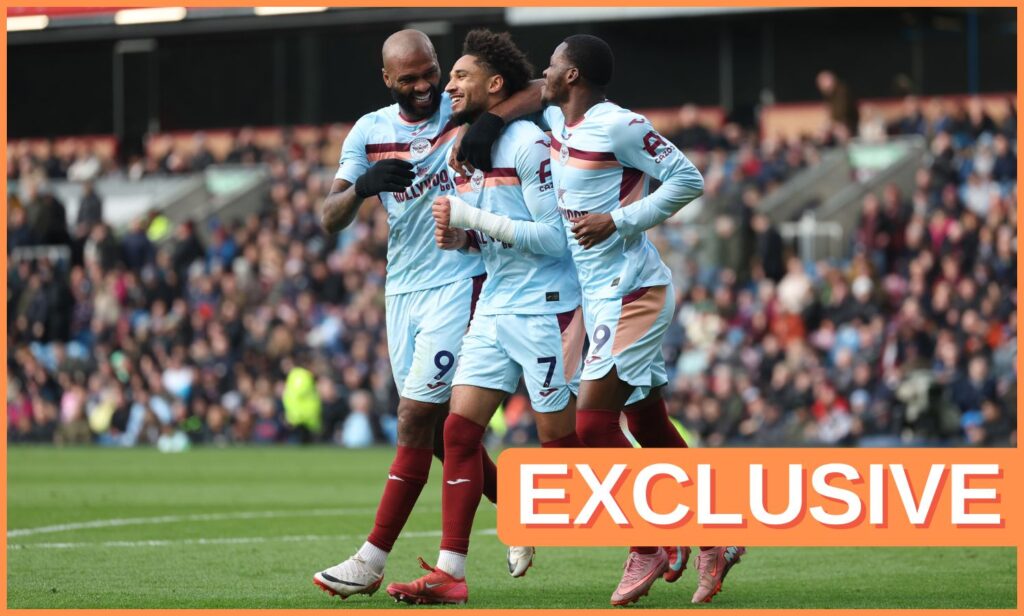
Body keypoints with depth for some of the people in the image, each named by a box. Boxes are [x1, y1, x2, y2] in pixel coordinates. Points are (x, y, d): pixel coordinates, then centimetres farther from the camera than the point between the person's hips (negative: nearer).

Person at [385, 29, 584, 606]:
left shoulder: (529, 144, -14)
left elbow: (554, 238, -19)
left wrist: (472, 217, -18)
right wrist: (455, 235, 0)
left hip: (543, 308, -8)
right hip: (494, 307, 8)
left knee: (560, 439, -3)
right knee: (460, 428, -1)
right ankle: (449, 573, -1)